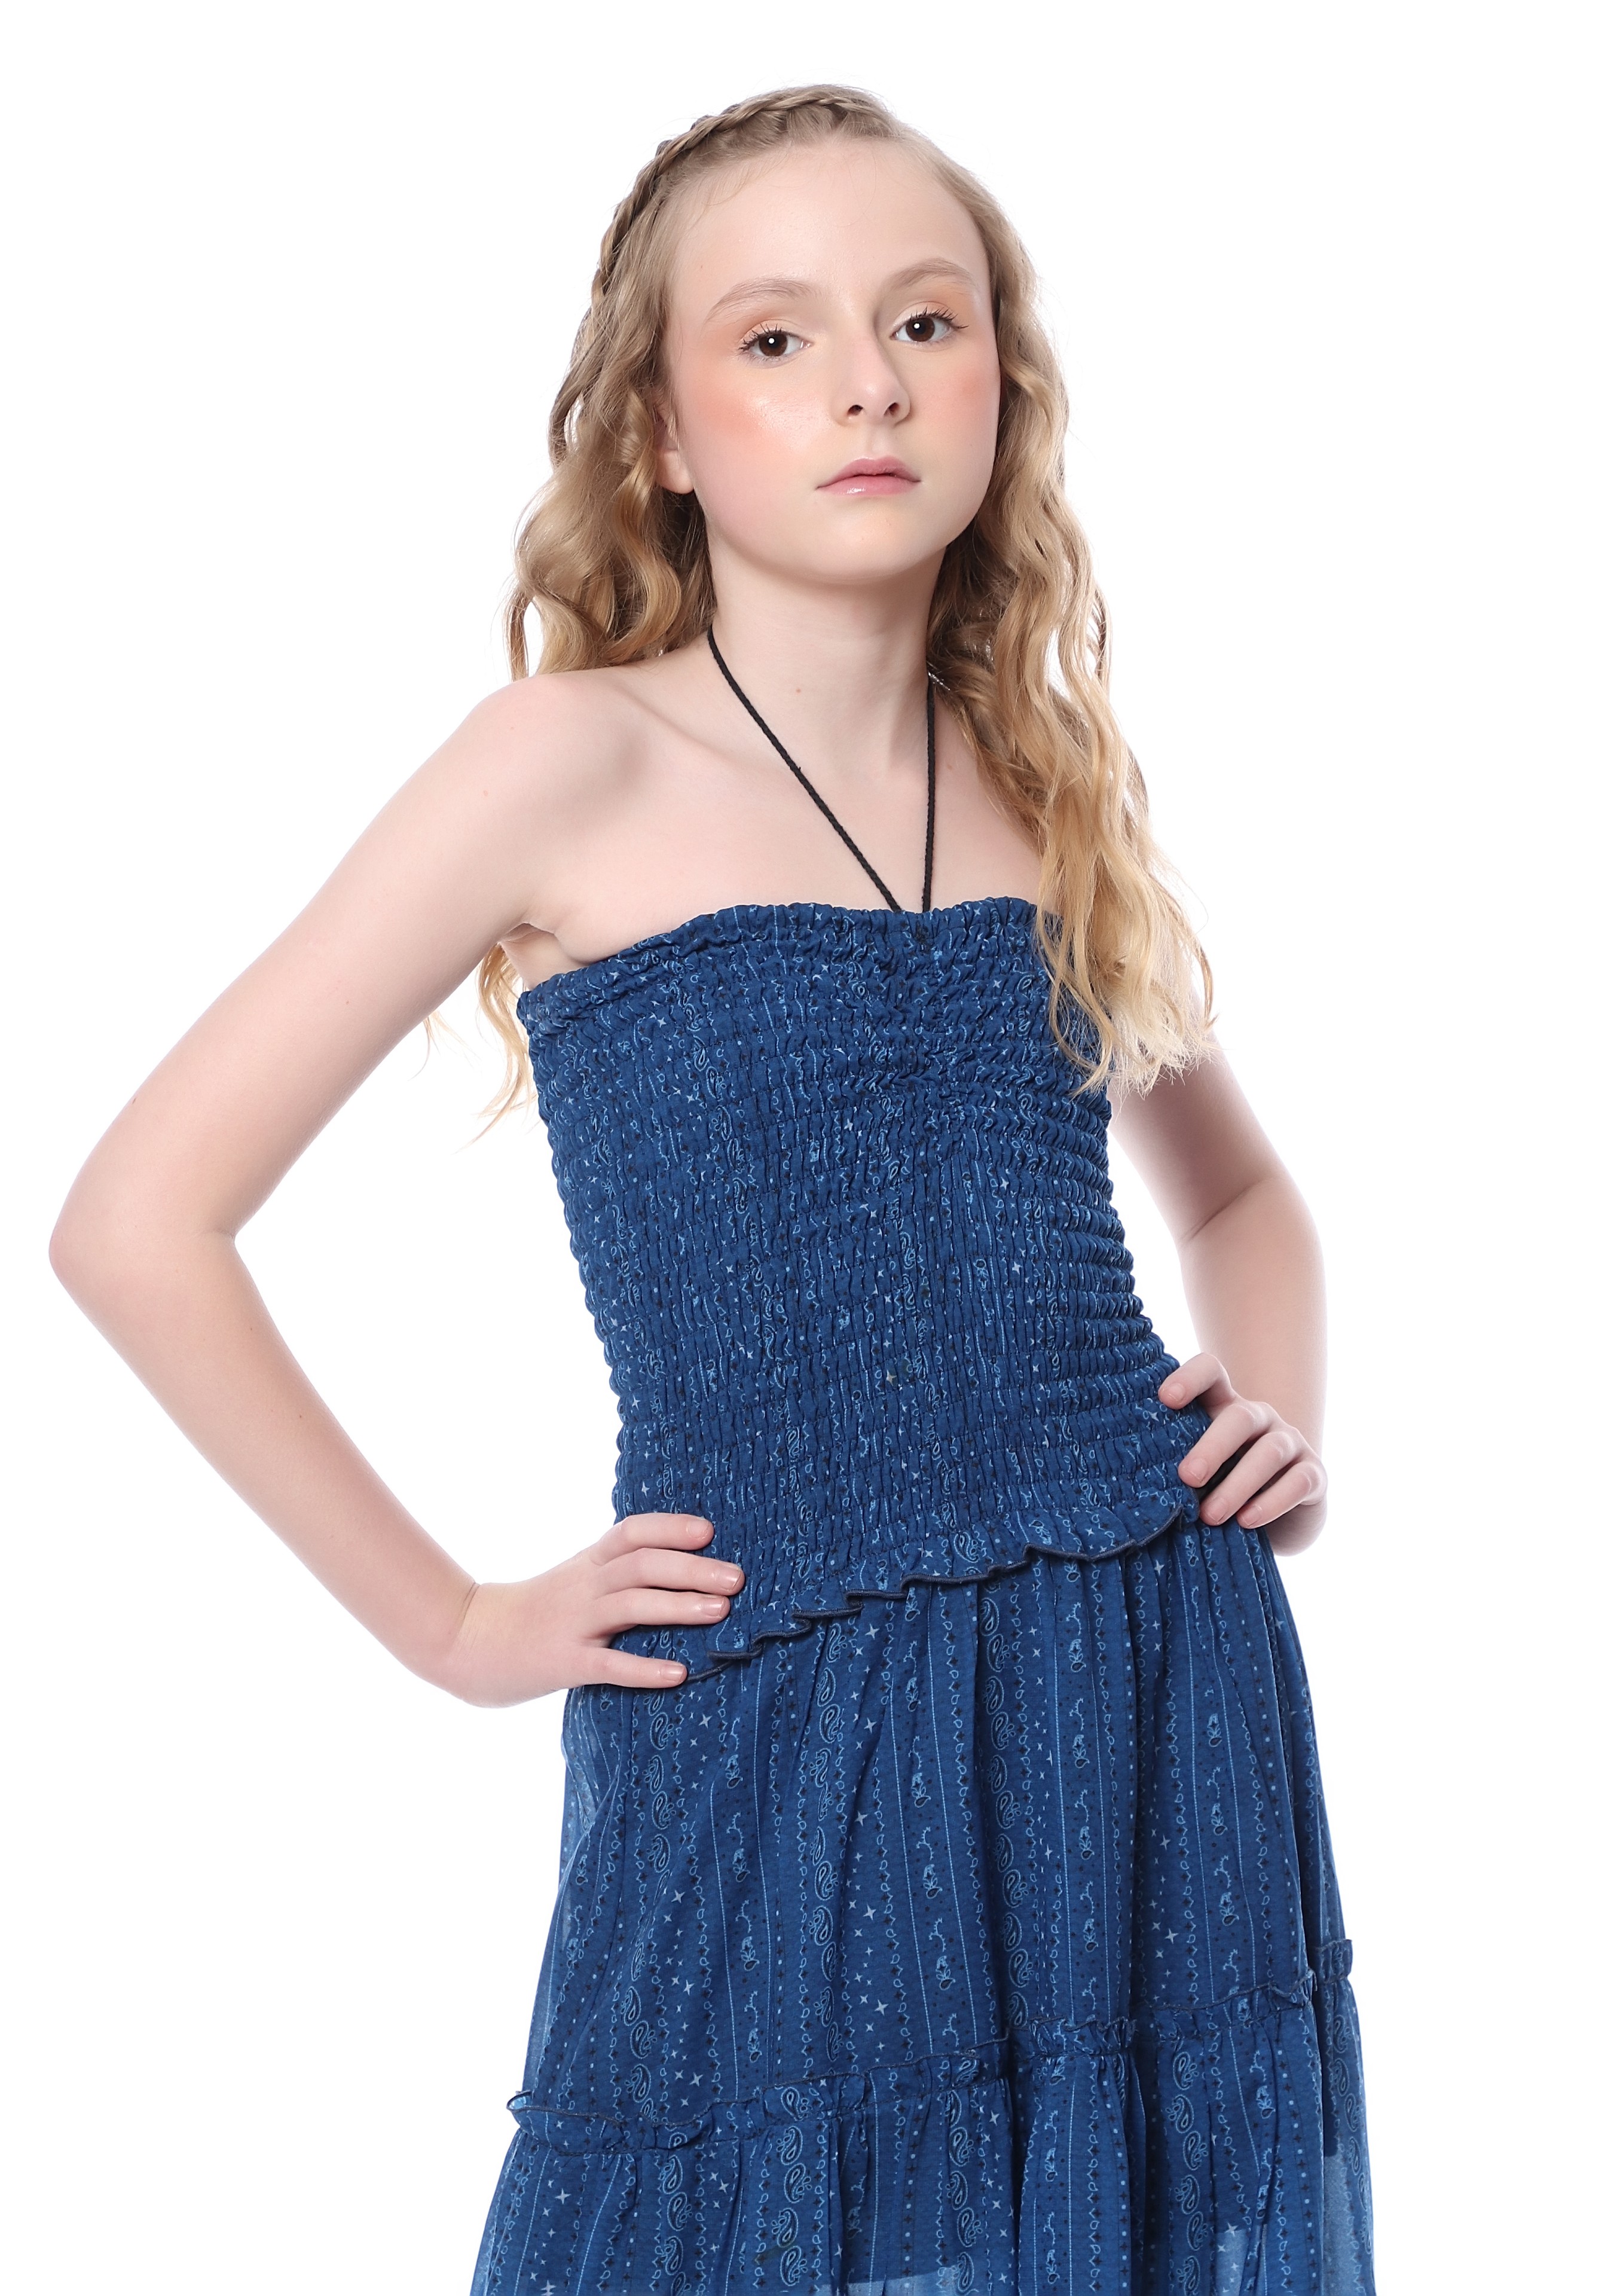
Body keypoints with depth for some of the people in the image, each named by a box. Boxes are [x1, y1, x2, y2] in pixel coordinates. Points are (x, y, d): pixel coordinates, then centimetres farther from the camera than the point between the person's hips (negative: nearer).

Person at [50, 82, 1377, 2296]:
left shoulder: (1054, 785, 9)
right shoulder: (581, 763, -6)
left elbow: (1239, 1192, 27)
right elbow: (139, 1220, -8)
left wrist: (1288, 1427, 8)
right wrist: (454, 1622, -5)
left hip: (1174, 1707, 5)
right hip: (774, 1759, -4)